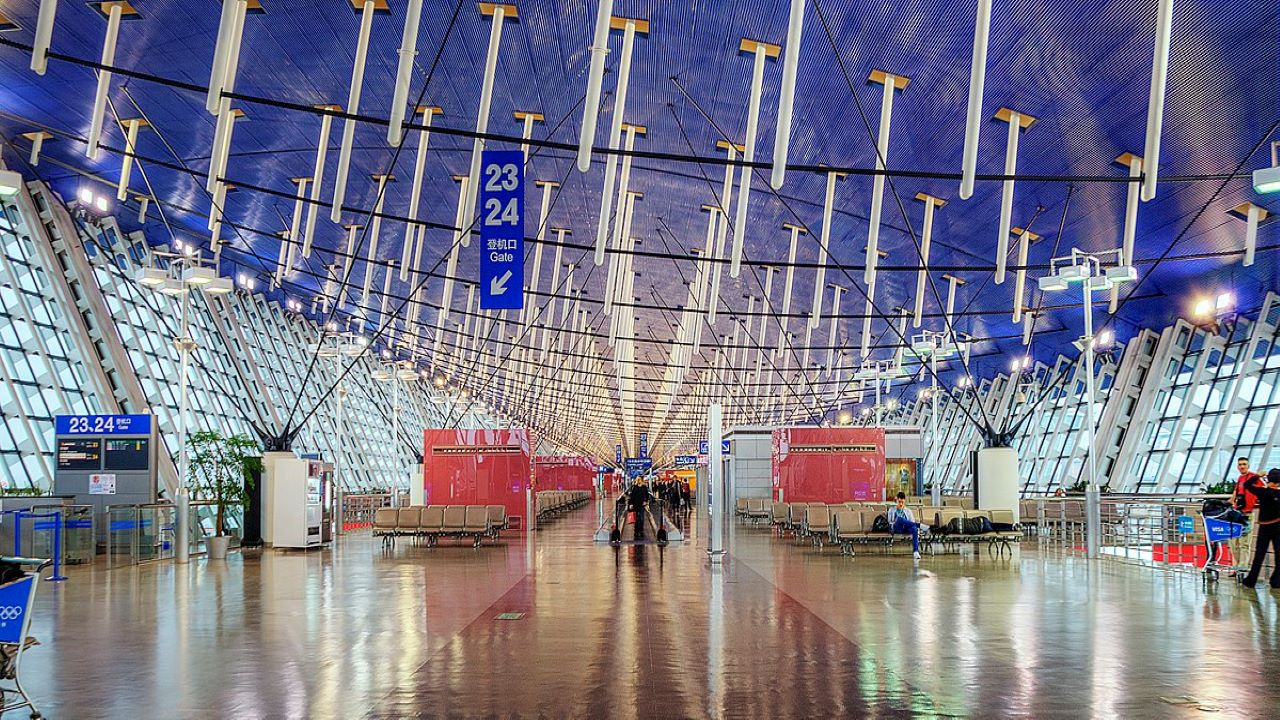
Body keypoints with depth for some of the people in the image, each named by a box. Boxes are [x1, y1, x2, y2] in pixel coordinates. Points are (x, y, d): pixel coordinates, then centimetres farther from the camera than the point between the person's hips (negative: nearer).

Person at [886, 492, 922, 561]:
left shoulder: (908, 511, 24)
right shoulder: (892, 510, 22)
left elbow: (912, 522, 14)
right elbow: (889, 522, 13)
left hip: (906, 529, 1)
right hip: (896, 529, -1)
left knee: (914, 529, -37)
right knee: (899, 518, -37)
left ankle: (915, 551, -46)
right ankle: (919, 525, -44)